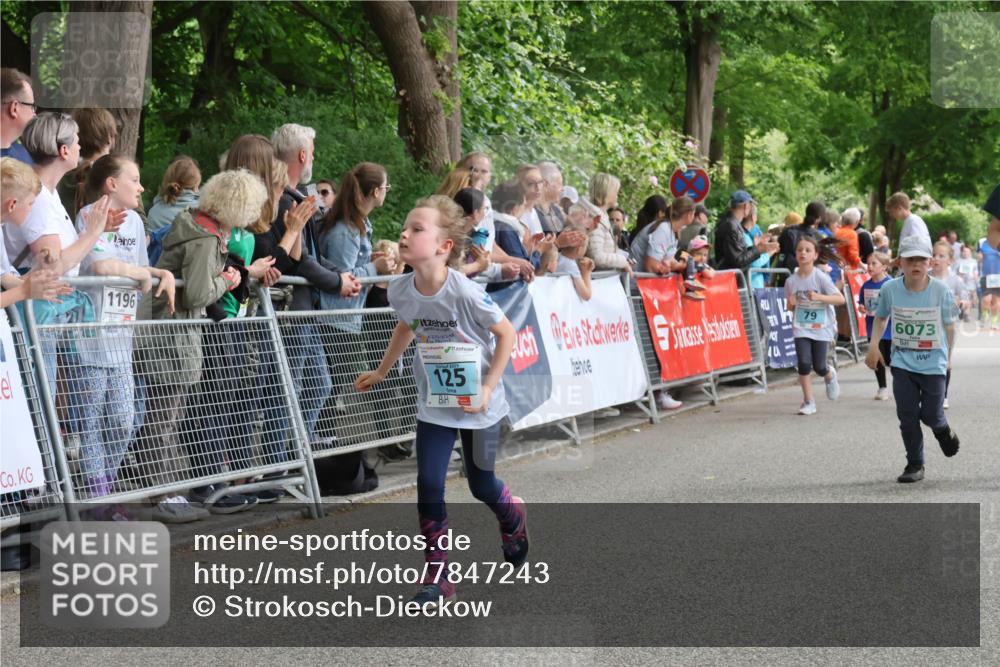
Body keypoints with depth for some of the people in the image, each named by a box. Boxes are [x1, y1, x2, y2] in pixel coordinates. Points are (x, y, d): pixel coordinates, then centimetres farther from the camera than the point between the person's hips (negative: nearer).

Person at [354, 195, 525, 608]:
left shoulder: (465, 293, -27)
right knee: (428, 486, -6)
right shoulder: (401, 291, -11)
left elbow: (507, 334, -16)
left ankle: (515, 524, 47)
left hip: (477, 403, -4)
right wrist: (381, 372, 19)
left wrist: (487, 388, -18)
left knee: (481, 484, 13)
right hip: (434, 402, 4)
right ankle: (437, 578, 3)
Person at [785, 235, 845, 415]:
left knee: (819, 367, -3)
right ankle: (808, 402, 2)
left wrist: (818, 297, -26)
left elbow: (840, 299, -13)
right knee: (804, 363, -12)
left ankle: (830, 376, 35)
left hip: (821, 327, -2)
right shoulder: (791, 280, -1)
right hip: (801, 327, 2)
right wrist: (791, 303, -12)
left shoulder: (821, 277, -10)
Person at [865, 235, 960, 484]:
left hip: (933, 363, -2)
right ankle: (915, 465, 13)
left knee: (931, 415, 3)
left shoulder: (941, 291, -12)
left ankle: (944, 430, 39)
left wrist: (948, 357, 7)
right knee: (907, 415, 0)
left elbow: (949, 326, 0)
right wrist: (874, 346, -1)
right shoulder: (890, 289, -8)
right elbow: (881, 318, 10)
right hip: (902, 363, 2)